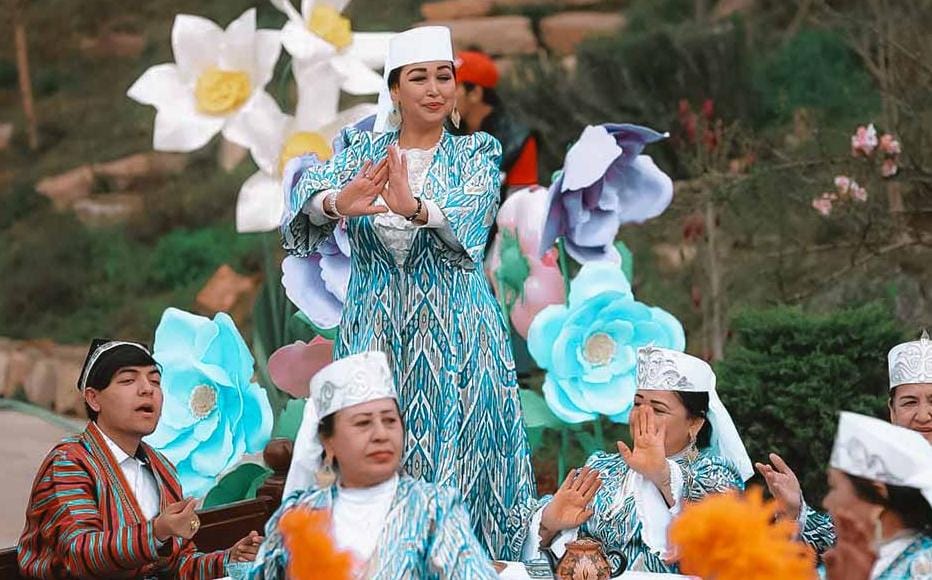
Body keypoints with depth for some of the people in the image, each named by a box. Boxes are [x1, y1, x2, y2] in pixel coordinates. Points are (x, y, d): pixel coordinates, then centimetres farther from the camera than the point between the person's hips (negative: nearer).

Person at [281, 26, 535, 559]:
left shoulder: (476, 155, 5)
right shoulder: (361, 151, 8)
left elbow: (470, 216, -17)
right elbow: (310, 196, -11)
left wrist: (414, 208, -39)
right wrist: (337, 204, -36)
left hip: (454, 331, -1)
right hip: (373, 329, 1)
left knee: (455, 454, -4)